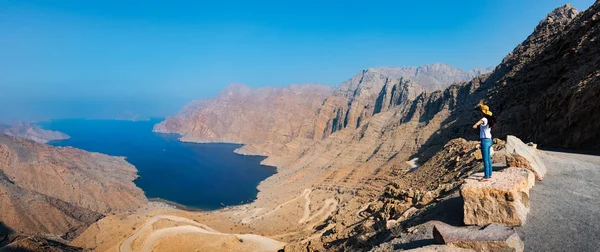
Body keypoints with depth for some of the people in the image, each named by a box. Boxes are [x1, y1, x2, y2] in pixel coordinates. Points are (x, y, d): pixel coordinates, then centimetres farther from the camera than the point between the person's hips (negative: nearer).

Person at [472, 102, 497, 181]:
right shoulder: (489, 119, 9)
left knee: (485, 159, -5)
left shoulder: (484, 119, -19)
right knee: (488, 158, 19)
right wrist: (481, 105, 47)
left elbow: (481, 121, -46)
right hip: (489, 140, 10)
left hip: (485, 141, -10)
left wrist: (476, 124, -67)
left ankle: (486, 177, -2)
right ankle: (489, 174, 30)